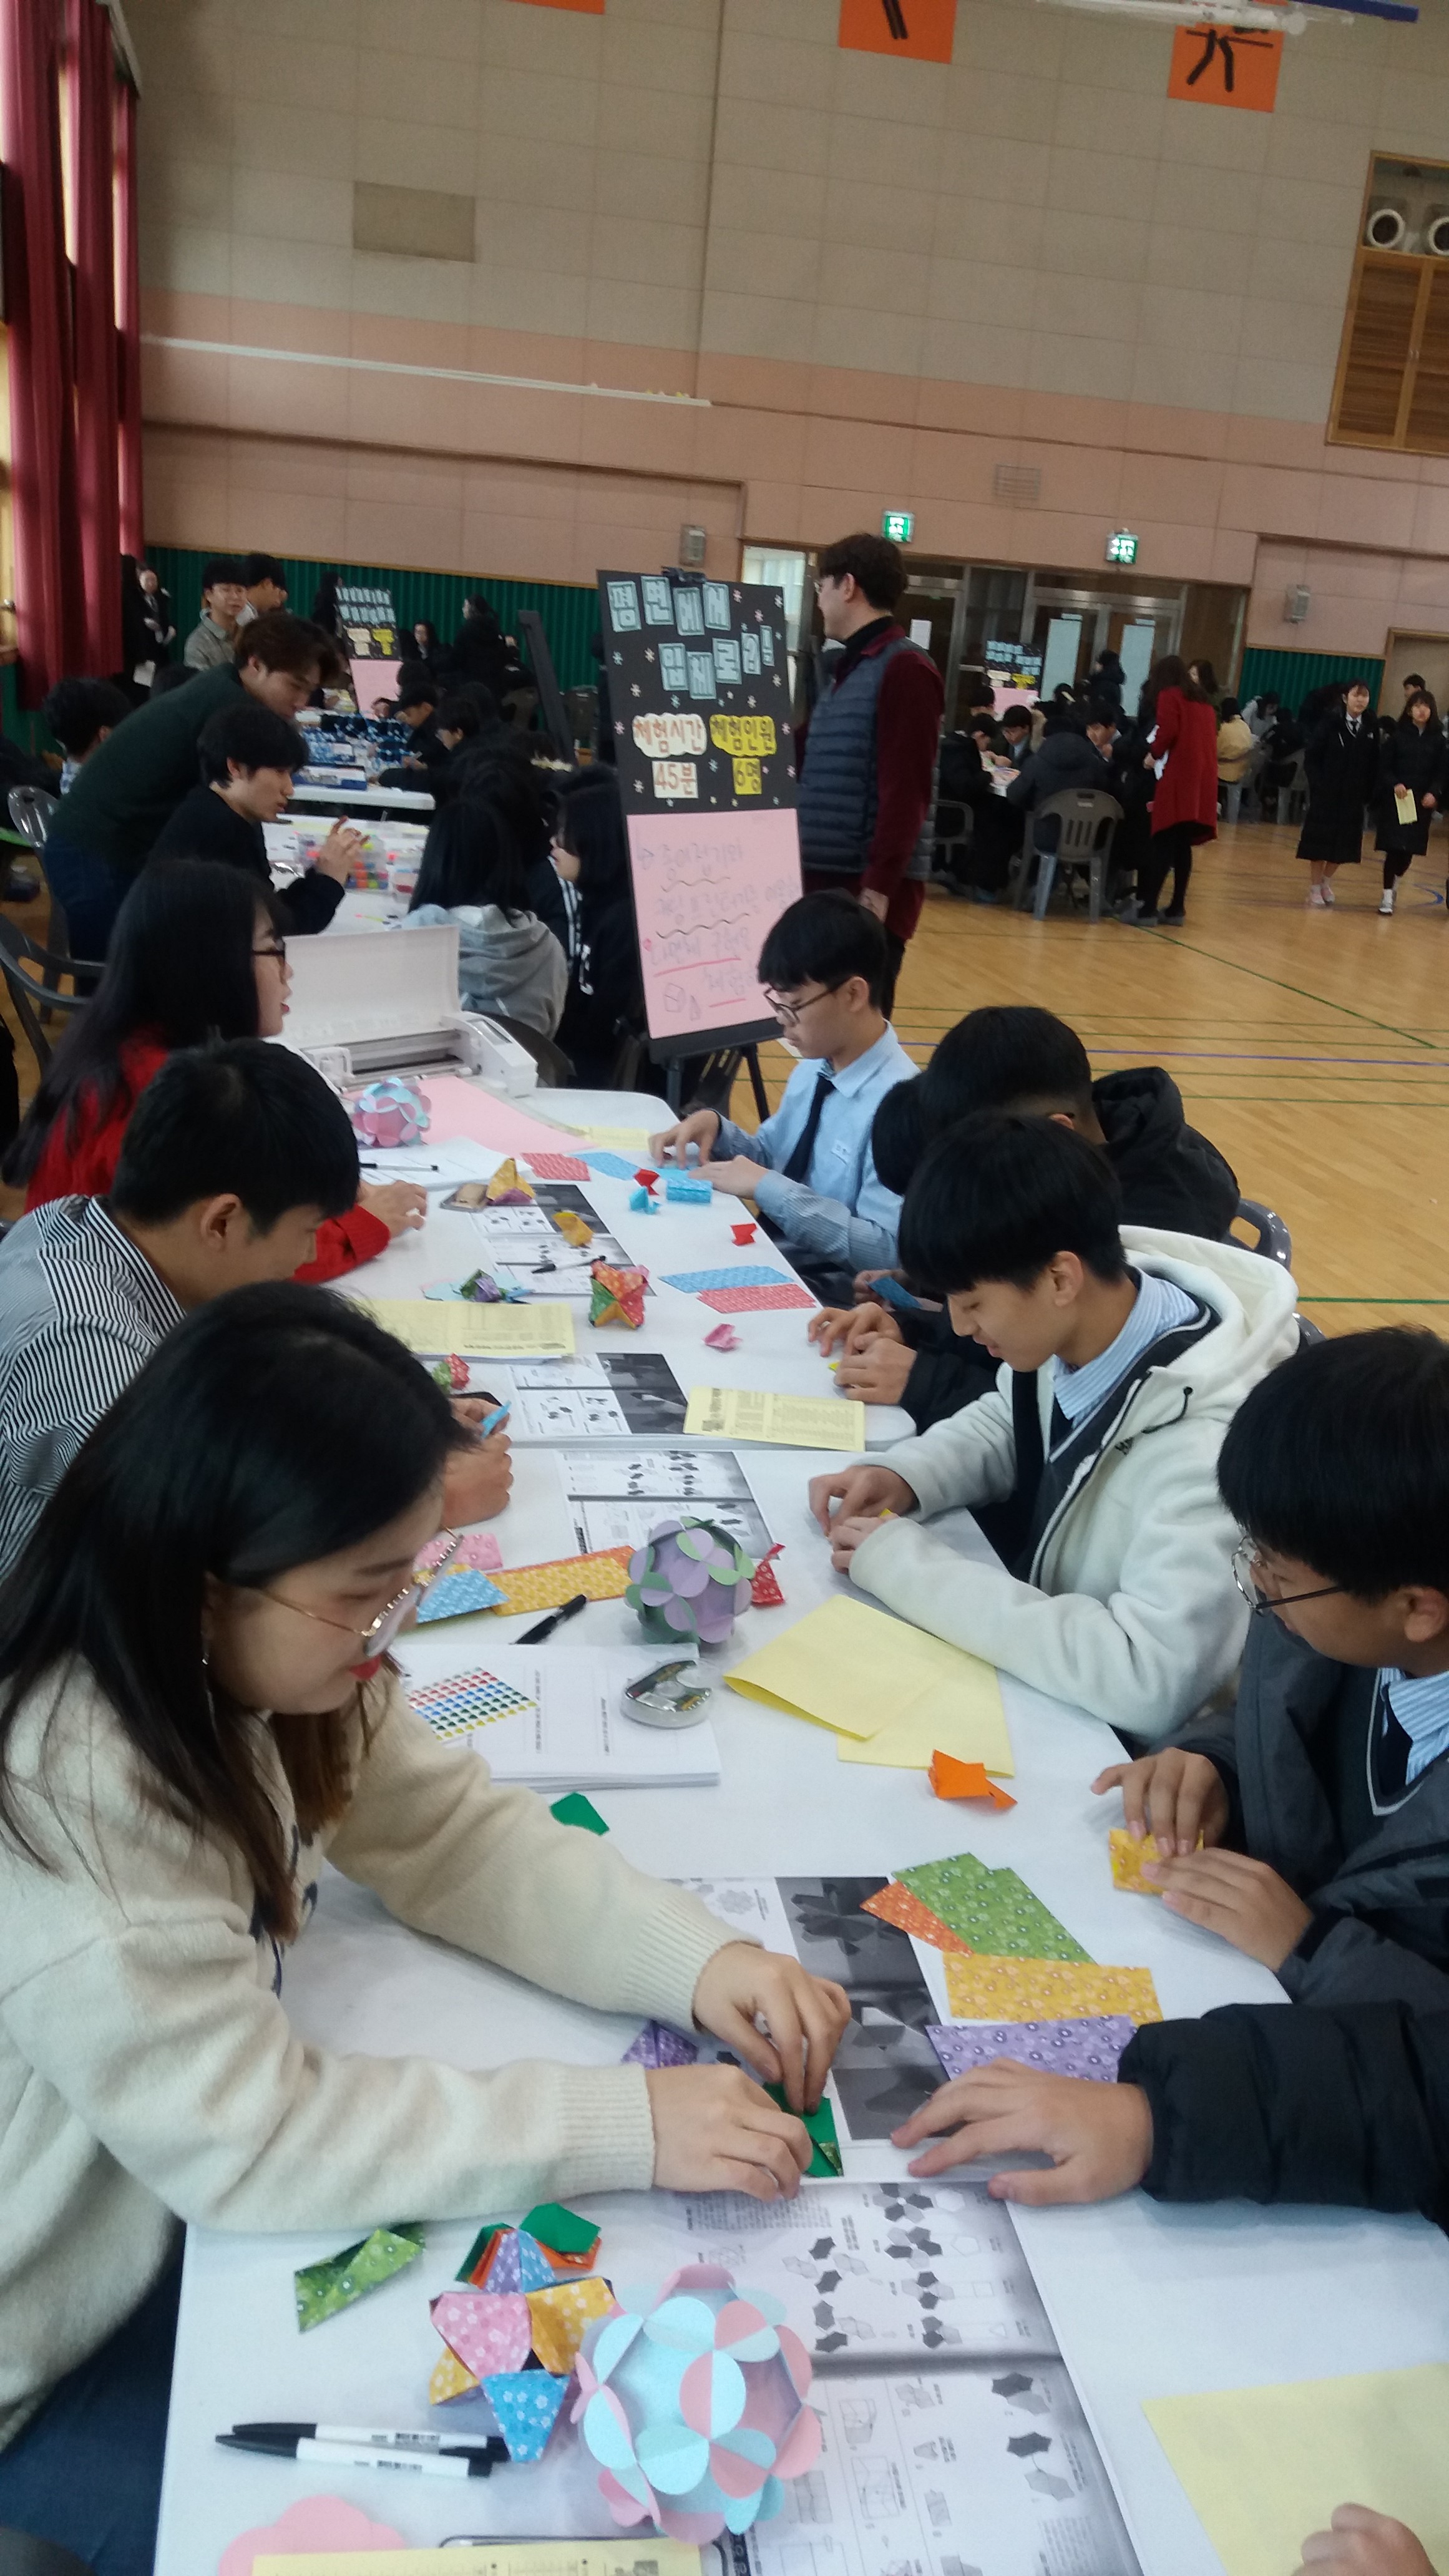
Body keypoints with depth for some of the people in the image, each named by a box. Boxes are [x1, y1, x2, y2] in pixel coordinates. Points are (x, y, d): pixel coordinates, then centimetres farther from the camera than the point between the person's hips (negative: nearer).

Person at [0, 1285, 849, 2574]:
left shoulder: (250, 1655, -14)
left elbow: (454, 1830, -7)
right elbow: (247, 2141, -33)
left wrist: (698, 1957, -21)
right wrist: (626, 2124, -32)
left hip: (192, 2204, 7)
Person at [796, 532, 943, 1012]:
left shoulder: (904, 669, -10)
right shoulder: (851, 670, 17)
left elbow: (905, 792, -18)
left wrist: (878, 888, -23)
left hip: (868, 888, -9)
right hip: (827, 881, 9)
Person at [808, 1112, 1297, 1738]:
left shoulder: (1207, 1440, -32)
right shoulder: (1075, 1324, -9)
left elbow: (1149, 1680, -37)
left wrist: (905, 1563, -30)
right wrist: (905, 1477, -9)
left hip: (1123, 1750, -6)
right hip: (1039, 1671, 6)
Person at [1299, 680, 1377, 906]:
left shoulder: (1371, 730, 2)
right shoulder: (1331, 724, -6)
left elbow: (1373, 766, 4)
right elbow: (1311, 758, -6)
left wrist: (1368, 794, -3)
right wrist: (1318, 785, -13)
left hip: (1353, 800, 3)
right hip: (1326, 795, -3)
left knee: (1343, 845, 8)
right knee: (1320, 843, 3)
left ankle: (1327, 881, 29)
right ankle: (1315, 890, 14)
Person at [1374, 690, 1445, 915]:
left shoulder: (1437, 739, 4)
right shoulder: (1398, 735, -1)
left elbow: (1441, 772, 5)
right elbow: (1384, 767, -2)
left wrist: (1434, 793, -11)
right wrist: (1394, 785, -19)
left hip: (1422, 802, 2)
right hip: (1395, 799, -2)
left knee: (1410, 848, 5)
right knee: (1394, 847, -7)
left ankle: (1396, 881, 32)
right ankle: (1387, 894, 1)